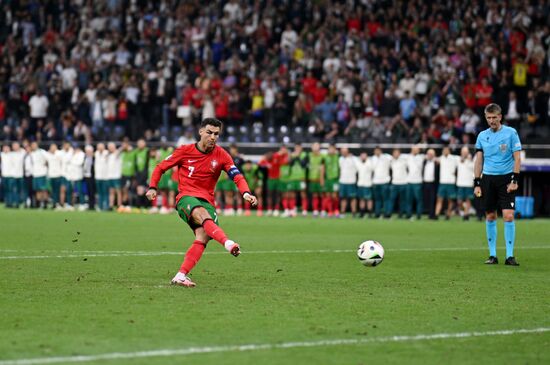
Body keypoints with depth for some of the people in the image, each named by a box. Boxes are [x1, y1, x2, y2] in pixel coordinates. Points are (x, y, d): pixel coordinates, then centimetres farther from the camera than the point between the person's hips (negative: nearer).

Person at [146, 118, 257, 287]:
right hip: (186, 198, -3)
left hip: (207, 201, 3)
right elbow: (161, 167, 12)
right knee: (203, 215, -36)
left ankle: (180, 276, -23)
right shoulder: (185, 151, 2)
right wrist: (152, 187, -2)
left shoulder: (221, 155, 4)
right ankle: (228, 243, -61)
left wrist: (246, 193, -24)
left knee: (203, 238, -22)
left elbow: (237, 176, -5)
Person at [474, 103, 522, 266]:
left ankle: (510, 255, -7)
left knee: (508, 216, -11)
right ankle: (492, 255, 10)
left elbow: (517, 158, -2)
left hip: (506, 178, -3)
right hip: (488, 178, 3)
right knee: (490, 216, 3)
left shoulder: (511, 133, -1)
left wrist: (514, 180, -10)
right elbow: (479, 161, 11)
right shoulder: (482, 136, 8)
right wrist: (476, 184, 5)